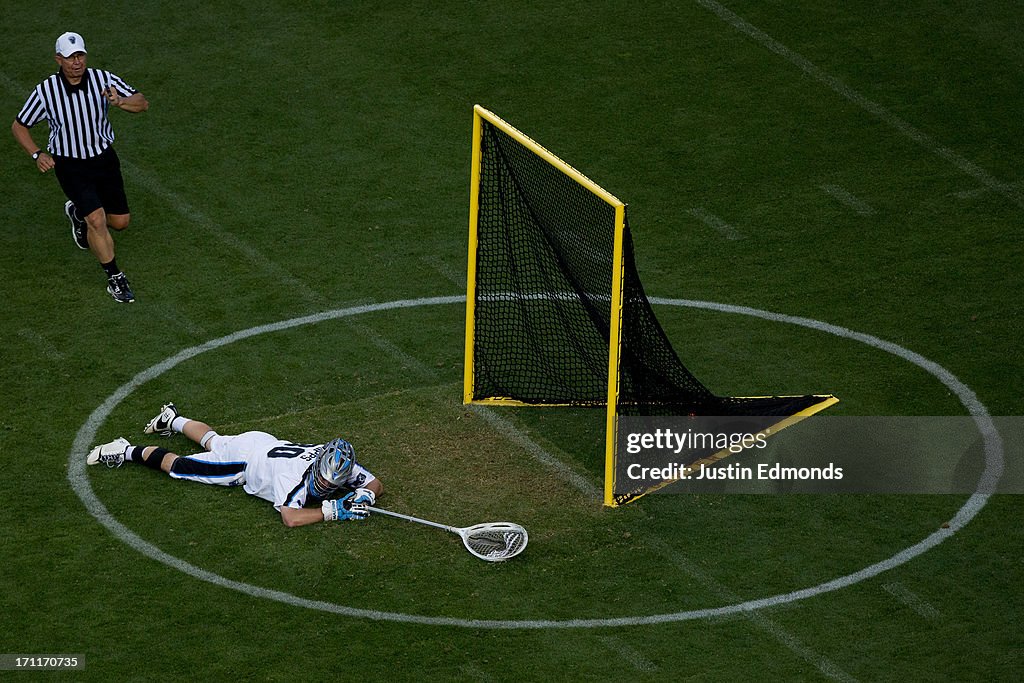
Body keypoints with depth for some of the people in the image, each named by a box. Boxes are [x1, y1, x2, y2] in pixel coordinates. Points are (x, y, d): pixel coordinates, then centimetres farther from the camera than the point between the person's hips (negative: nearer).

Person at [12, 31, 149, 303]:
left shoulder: (103, 79, -13)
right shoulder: (45, 91, -17)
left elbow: (142, 103, -13)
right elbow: (19, 126, -2)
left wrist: (120, 102, -35)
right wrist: (37, 154, -17)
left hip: (104, 158, 4)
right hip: (70, 166, -4)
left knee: (120, 221, 11)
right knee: (97, 220, -18)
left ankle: (78, 214, 42)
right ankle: (115, 278, 1)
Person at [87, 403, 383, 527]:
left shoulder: (342, 468, -26)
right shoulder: (295, 474, -44)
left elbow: (376, 484, -14)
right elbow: (290, 518, -52)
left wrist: (364, 496, -36)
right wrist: (332, 511, -51)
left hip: (268, 446, 7)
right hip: (244, 457, -7)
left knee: (213, 442, 34)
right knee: (180, 466, 8)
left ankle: (174, 420, 57)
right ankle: (129, 452, 25)